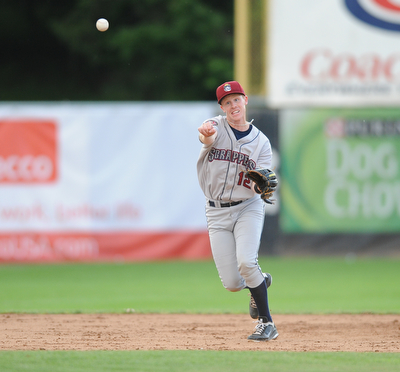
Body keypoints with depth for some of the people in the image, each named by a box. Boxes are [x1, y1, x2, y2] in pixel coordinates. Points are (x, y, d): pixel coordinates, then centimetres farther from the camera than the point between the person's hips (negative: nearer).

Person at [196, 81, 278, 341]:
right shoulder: (216, 127, -2)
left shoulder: (261, 142, -1)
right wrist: (206, 133, -54)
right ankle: (260, 281, 33)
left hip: (248, 207, -1)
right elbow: (208, 137, -29)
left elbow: (258, 187, -10)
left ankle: (266, 322, -14)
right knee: (232, 283, -4)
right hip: (217, 212, 1)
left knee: (245, 261, -26)